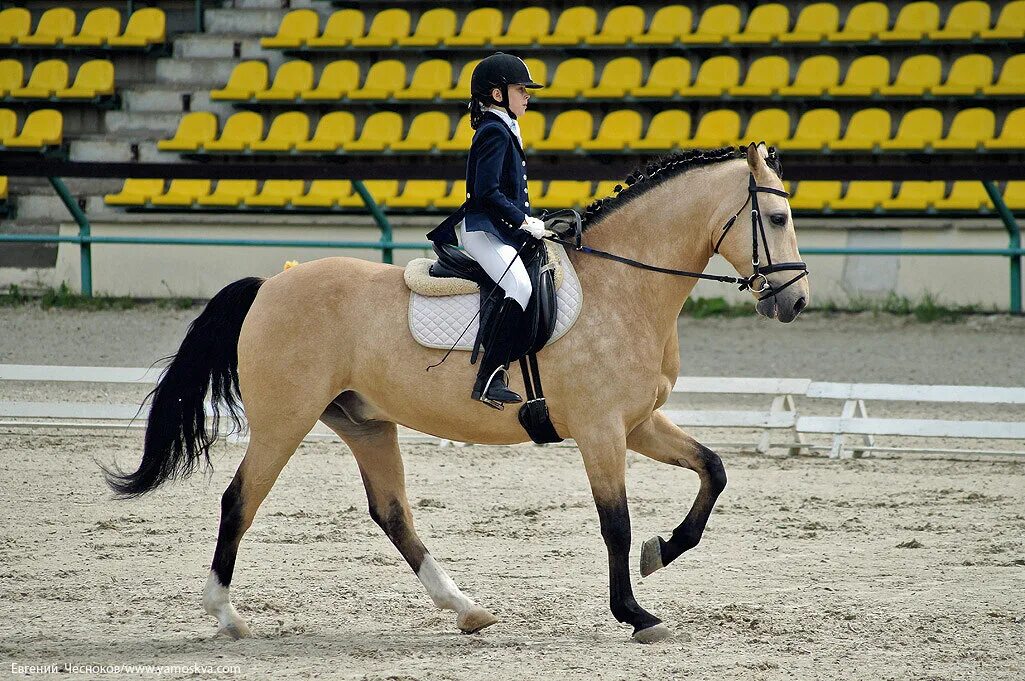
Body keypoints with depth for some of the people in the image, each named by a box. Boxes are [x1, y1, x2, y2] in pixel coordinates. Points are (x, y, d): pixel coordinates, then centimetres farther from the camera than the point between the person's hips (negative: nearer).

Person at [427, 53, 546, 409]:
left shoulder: (504, 130, 19)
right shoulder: (494, 132, -12)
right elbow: (488, 192, -21)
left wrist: (528, 220, 14)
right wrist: (525, 222, -17)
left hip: (503, 230, 11)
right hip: (484, 230, -11)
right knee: (520, 287, -28)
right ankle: (488, 379, -33)